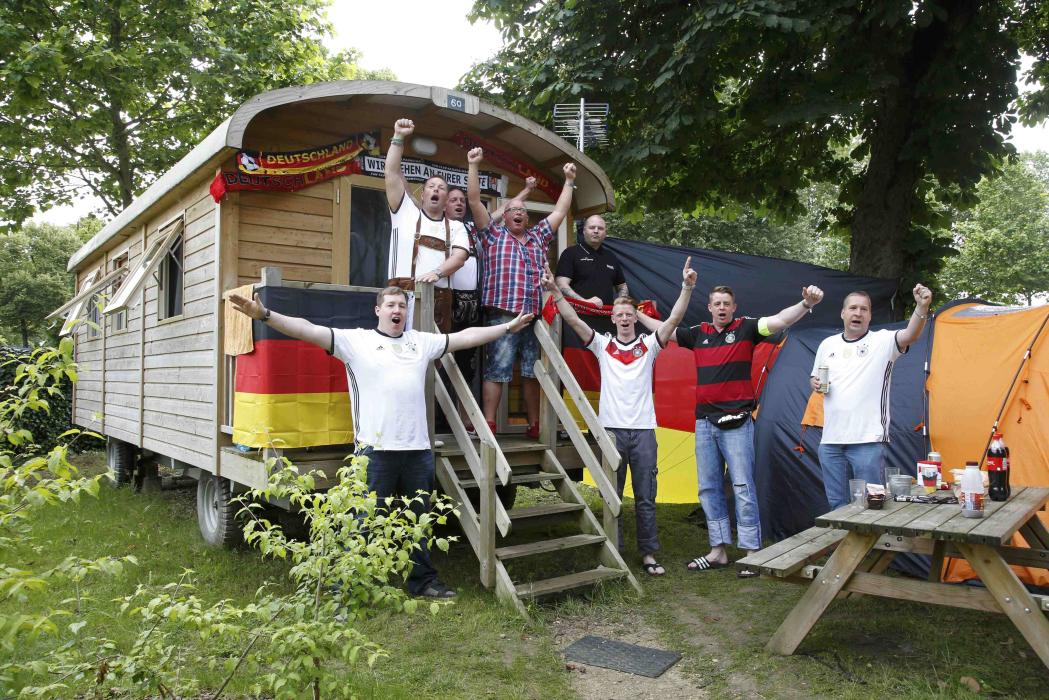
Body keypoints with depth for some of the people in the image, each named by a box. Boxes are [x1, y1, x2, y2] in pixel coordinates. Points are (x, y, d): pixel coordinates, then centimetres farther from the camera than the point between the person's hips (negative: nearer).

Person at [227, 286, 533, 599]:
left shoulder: (422, 341, 14)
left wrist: (508, 327, 20)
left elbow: (466, 337, 19)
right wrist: (264, 314, -19)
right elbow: (308, 330, -8)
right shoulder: (356, 340, 1)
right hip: (375, 449, -5)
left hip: (418, 449, 5)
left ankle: (423, 581, 32)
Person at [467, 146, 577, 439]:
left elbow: (560, 210, 25)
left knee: (532, 373, 9)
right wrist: (473, 165, -3)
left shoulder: (538, 237, 21)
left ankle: (534, 425, 16)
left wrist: (569, 181, 23)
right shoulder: (494, 234, 9)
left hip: (533, 317, 5)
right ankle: (488, 425, -5)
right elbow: (474, 200, 2)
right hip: (501, 316, -5)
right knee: (496, 372, -6)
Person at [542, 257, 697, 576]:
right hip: (611, 428, 0)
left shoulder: (649, 344, 6)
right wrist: (555, 291, -16)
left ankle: (648, 554, 15)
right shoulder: (603, 344, 6)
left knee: (645, 497, 6)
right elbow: (573, 320, -4)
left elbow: (674, 318, -5)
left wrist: (687, 287, -18)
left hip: (643, 429, 0)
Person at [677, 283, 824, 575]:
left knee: (743, 486, -5)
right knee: (708, 487, 9)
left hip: (736, 422, -5)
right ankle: (718, 551, 19)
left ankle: (752, 552, 2)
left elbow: (780, 320, -14)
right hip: (704, 421, 5)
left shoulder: (745, 328, 0)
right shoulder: (697, 334, 11)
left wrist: (806, 304, -29)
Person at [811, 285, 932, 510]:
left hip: (867, 441, -4)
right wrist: (815, 384, -1)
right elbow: (814, 378, 23)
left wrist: (922, 307, -39)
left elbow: (910, 335, -22)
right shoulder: (828, 344, 12)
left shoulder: (882, 341, -2)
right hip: (830, 441, 4)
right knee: (837, 505, 12)